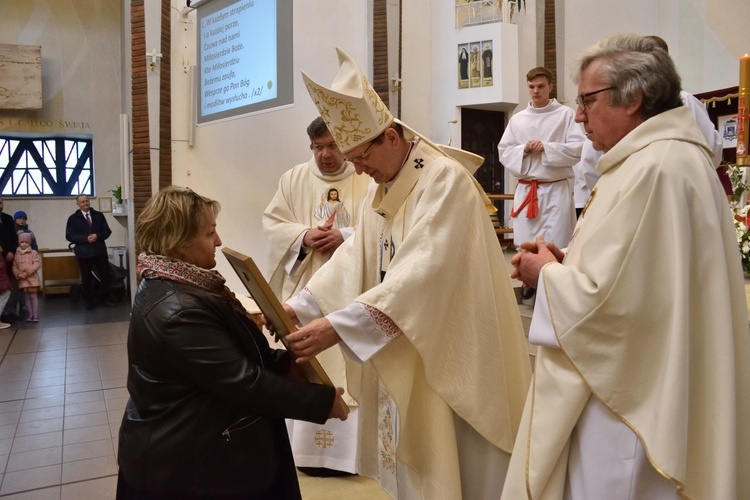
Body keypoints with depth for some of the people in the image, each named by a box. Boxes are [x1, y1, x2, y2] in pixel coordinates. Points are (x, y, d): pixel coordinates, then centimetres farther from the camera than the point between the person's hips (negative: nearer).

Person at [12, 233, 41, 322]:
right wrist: (18, 274, -9)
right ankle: (30, 315, 14)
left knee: (33, 296, -4)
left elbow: (37, 264, -11)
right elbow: (14, 266, 8)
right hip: (22, 280, 4)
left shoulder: (34, 253, -2)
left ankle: (36, 316, -1)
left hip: (32, 278, -4)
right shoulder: (17, 254, 8)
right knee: (27, 297, 8)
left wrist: (27, 272, -18)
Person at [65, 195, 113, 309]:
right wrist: (86, 238, -18)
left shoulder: (99, 215, 7)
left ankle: (104, 298, 20)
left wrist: (97, 236, -16)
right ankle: (90, 301, 19)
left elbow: (107, 231, 4)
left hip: (100, 251, 2)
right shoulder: (73, 218, 0)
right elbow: (69, 236, -6)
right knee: (86, 278, 8)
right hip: (84, 252, -2)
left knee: (105, 275, 5)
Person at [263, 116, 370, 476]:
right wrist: (304, 236, -12)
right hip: (305, 292, 2)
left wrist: (346, 237, -18)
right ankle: (305, 449, 17)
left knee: (350, 370, 1)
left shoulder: (368, 180, 2)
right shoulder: (293, 179, 10)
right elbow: (272, 223, 5)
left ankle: (348, 451, 12)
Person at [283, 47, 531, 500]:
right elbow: (354, 260, 2)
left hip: (450, 354, -8)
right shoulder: (380, 190, 9)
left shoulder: (446, 181, -20)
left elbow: (423, 273, -30)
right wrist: (299, 306, -10)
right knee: (413, 462, 18)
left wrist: (338, 326, -33)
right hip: (402, 354, 8)